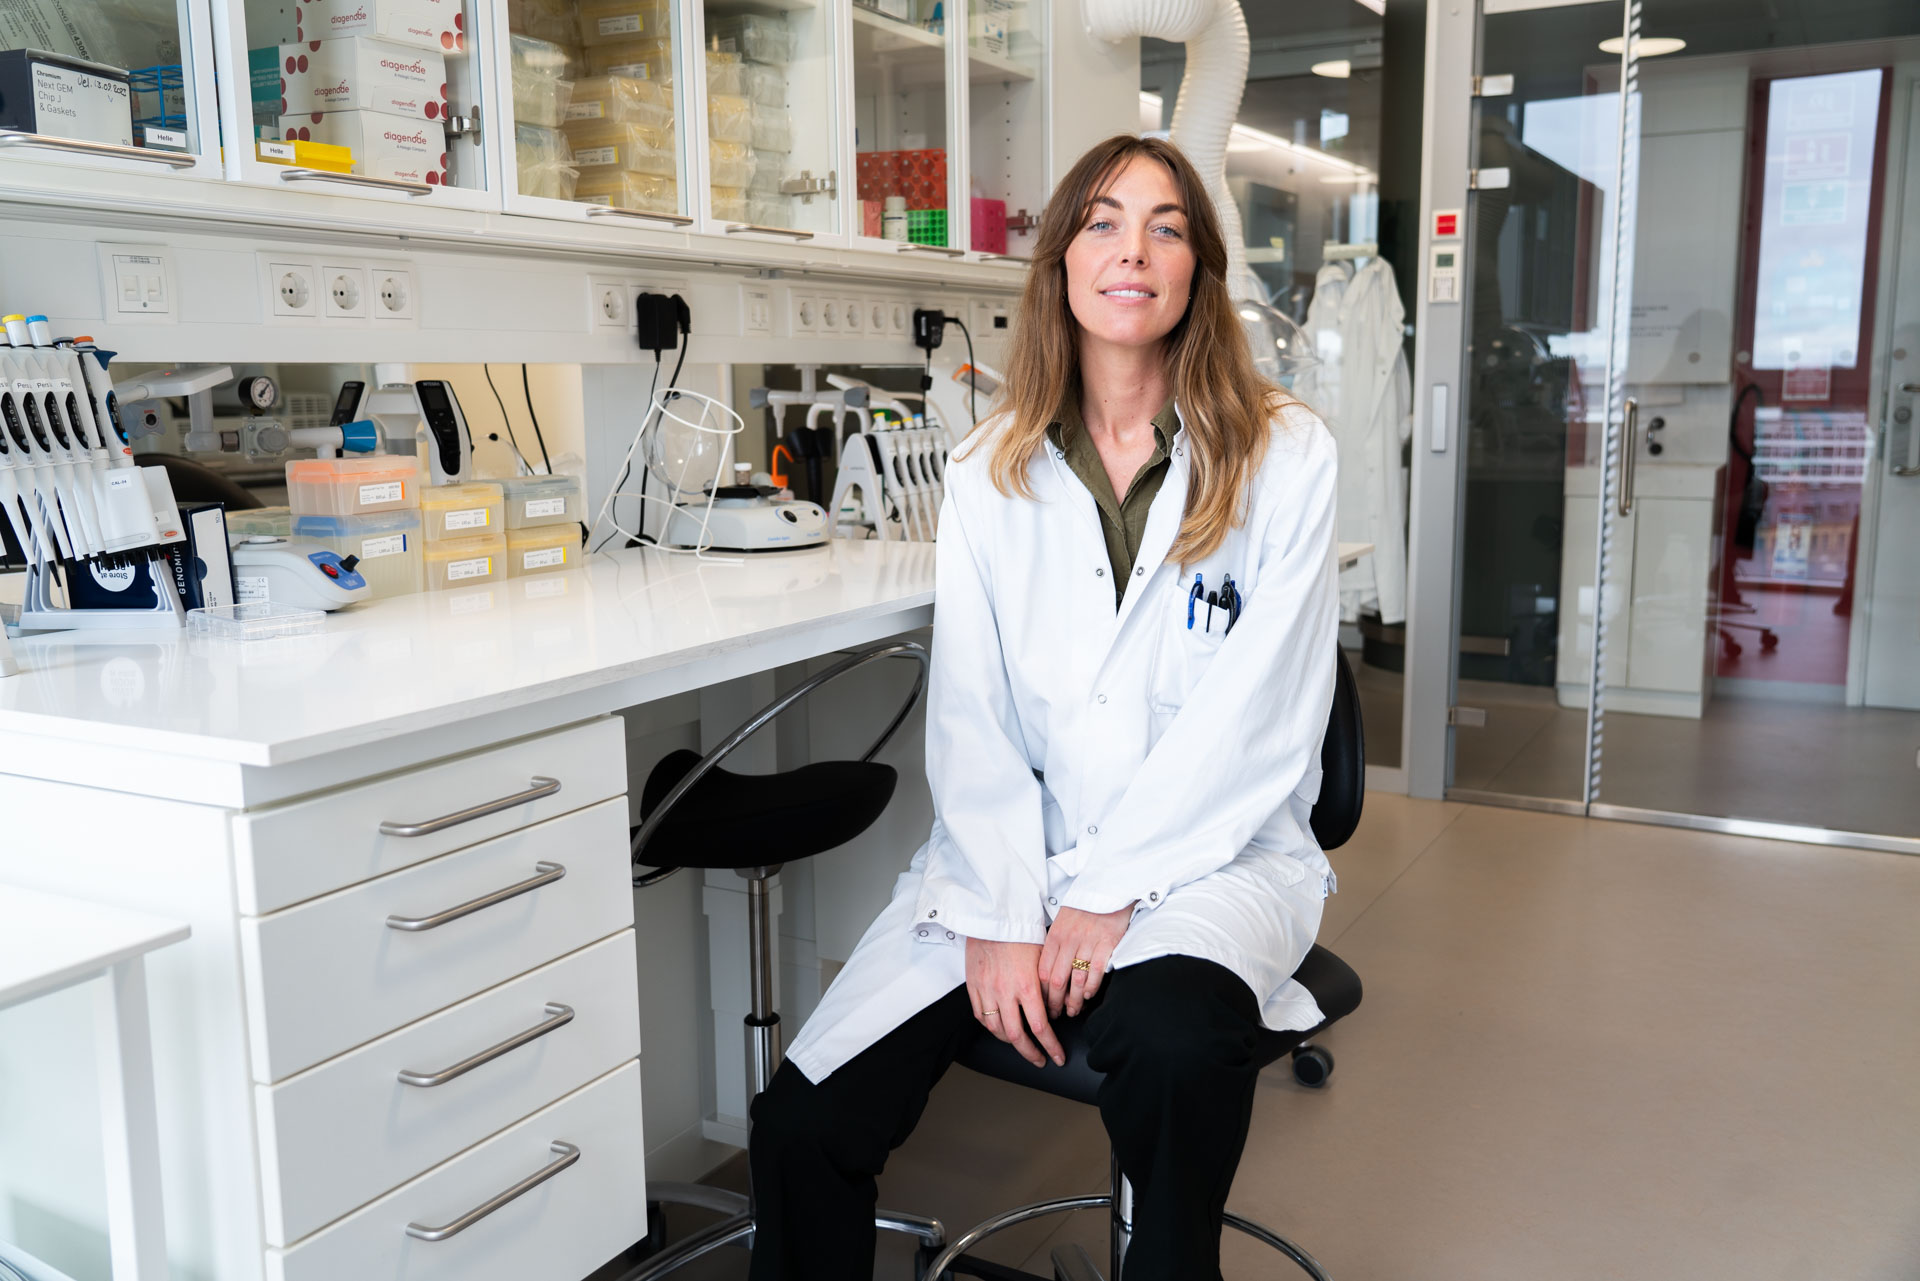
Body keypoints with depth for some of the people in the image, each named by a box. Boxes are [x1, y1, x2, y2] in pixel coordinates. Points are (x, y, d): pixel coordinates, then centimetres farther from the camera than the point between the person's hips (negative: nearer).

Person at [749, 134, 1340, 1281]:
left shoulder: (1286, 456, -1)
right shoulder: (990, 474, 7)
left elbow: (1260, 716, -7)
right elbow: (970, 714, 1)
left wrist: (1110, 892, -13)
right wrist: (1000, 915, -11)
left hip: (1210, 854, -2)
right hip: (1015, 854, 2)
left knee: (1176, 1047, -35)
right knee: (803, 1126, -14)